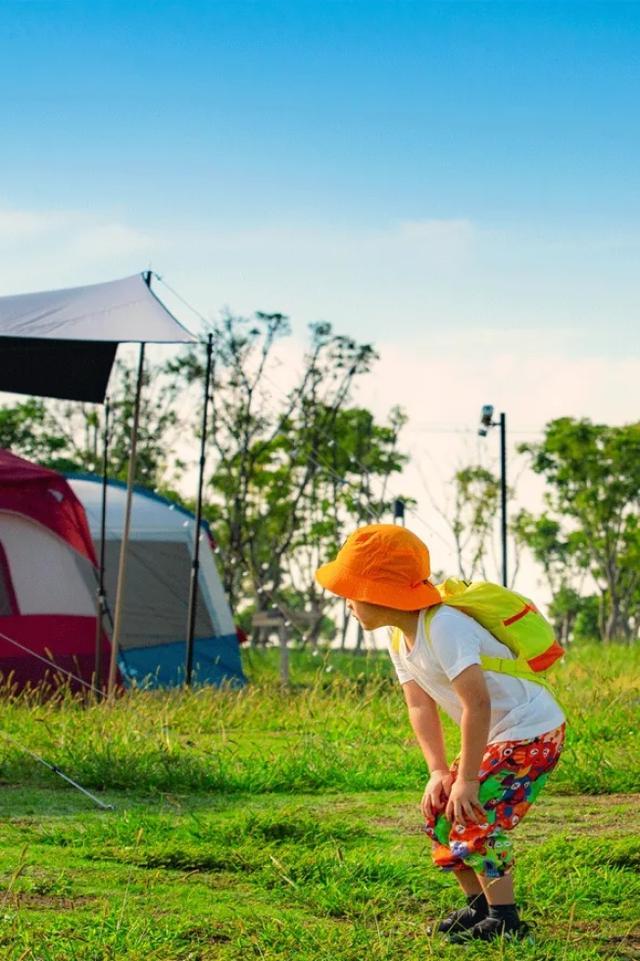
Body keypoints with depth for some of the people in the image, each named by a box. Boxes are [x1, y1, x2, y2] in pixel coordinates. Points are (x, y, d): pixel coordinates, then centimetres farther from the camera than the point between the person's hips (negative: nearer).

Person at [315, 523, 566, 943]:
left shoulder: (443, 628, -29)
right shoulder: (401, 641, 2)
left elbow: (477, 705, -32)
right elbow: (421, 706, 3)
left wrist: (466, 779, -26)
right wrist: (438, 771, -7)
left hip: (533, 730, -10)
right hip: (496, 735, 10)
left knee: (476, 816, -17)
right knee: (440, 812, 9)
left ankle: (505, 919, -7)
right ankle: (480, 903, 22)